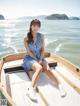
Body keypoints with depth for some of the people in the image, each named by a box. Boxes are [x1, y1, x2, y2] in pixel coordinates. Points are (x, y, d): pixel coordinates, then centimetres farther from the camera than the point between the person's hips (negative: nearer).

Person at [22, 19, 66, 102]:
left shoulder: (41, 36, -1)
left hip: (40, 57, 3)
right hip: (30, 58, -3)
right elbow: (29, 52, -10)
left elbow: (43, 49, 0)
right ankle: (31, 89, -39)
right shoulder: (26, 38, -8)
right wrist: (37, 60, -15)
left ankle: (60, 86, -29)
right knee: (39, 68, -33)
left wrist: (40, 59, -12)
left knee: (47, 69, -25)